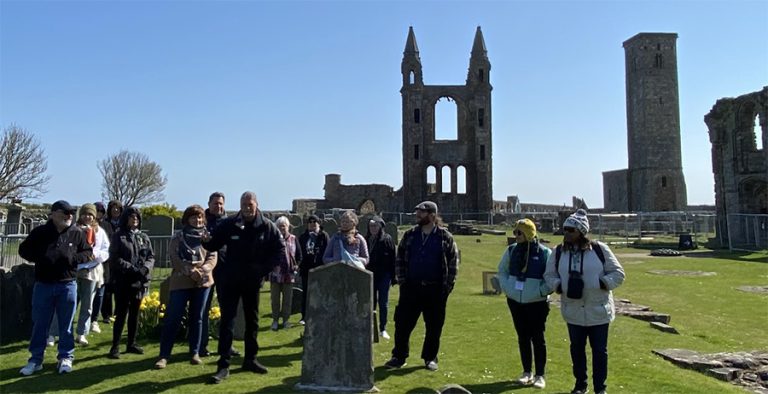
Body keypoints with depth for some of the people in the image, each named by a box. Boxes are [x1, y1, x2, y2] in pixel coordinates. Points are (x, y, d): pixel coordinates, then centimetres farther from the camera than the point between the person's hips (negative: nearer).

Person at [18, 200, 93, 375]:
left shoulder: (77, 233, -1)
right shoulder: (40, 232, -2)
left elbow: (88, 252, 6)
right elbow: (24, 250, 6)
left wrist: (73, 258, -14)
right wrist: (40, 258, -12)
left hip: (67, 285, 0)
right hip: (43, 285, 0)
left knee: (66, 324, 8)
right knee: (39, 324, 8)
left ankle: (66, 357, 19)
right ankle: (35, 359, 20)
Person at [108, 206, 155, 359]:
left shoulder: (144, 237, 11)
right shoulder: (118, 236, -1)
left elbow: (151, 257, 8)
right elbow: (114, 258, -9)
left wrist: (145, 268, -12)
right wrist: (132, 268, -18)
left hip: (140, 281, 4)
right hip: (123, 281, -4)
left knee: (134, 313, 12)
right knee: (121, 314, -4)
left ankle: (132, 344, 21)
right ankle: (115, 347, 4)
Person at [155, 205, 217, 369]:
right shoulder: (178, 237, 4)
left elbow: (212, 257, -1)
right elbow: (175, 259, -6)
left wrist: (202, 270, -19)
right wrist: (190, 271, -19)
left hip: (203, 281, 2)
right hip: (181, 282, -2)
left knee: (197, 318, 9)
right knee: (172, 318, -2)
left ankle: (195, 353, 18)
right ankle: (163, 355, 5)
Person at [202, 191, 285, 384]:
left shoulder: (267, 227, -6)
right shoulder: (229, 224, -7)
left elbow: (280, 249, 0)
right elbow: (214, 245, 1)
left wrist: (266, 268, -7)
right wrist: (206, 241, -22)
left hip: (253, 281, 2)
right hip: (229, 280, -2)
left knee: (252, 321, 13)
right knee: (227, 321, -3)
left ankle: (250, 359, 28)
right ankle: (223, 365, 1)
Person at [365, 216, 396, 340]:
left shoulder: (387, 239, -6)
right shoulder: (366, 239, 3)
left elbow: (392, 257, -7)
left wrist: (393, 275, -10)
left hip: (384, 275, -3)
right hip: (369, 275, 3)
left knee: (383, 303, 5)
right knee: (370, 302, 11)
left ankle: (383, 329, 15)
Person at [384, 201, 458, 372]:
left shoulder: (445, 237, -3)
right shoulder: (409, 235, 5)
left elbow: (453, 263, 0)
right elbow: (399, 259, 9)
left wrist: (447, 286, -5)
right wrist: (401, 281, 1)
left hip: (435, 290, -2)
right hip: (411, 288, 2)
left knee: (434, 326, 7)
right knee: (402, 324, 4)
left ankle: (430, 358, 23)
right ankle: (399, 357, 17)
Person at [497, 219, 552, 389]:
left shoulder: (545, 253, -11)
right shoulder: (511, 250, 2)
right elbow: (502, 271, 14)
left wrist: (541, 292, -16)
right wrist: (506, 288, 2)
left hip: (537, 303, -4)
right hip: (515, 302, 4)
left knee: (538, 338, 4)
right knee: (523, 338, 13)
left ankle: (540, 375, 17)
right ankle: (527, 372, 26)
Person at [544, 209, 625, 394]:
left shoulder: (599, 249, -8)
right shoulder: (558, 252, 0)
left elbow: (618, 273, -3)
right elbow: (549, 275, 7)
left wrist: (603, 283, -20)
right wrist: (559, 285, -13)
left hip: (598, 310, -2)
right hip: (573, 311, 3)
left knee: (599, 350, 8)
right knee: (577, 348, 15)